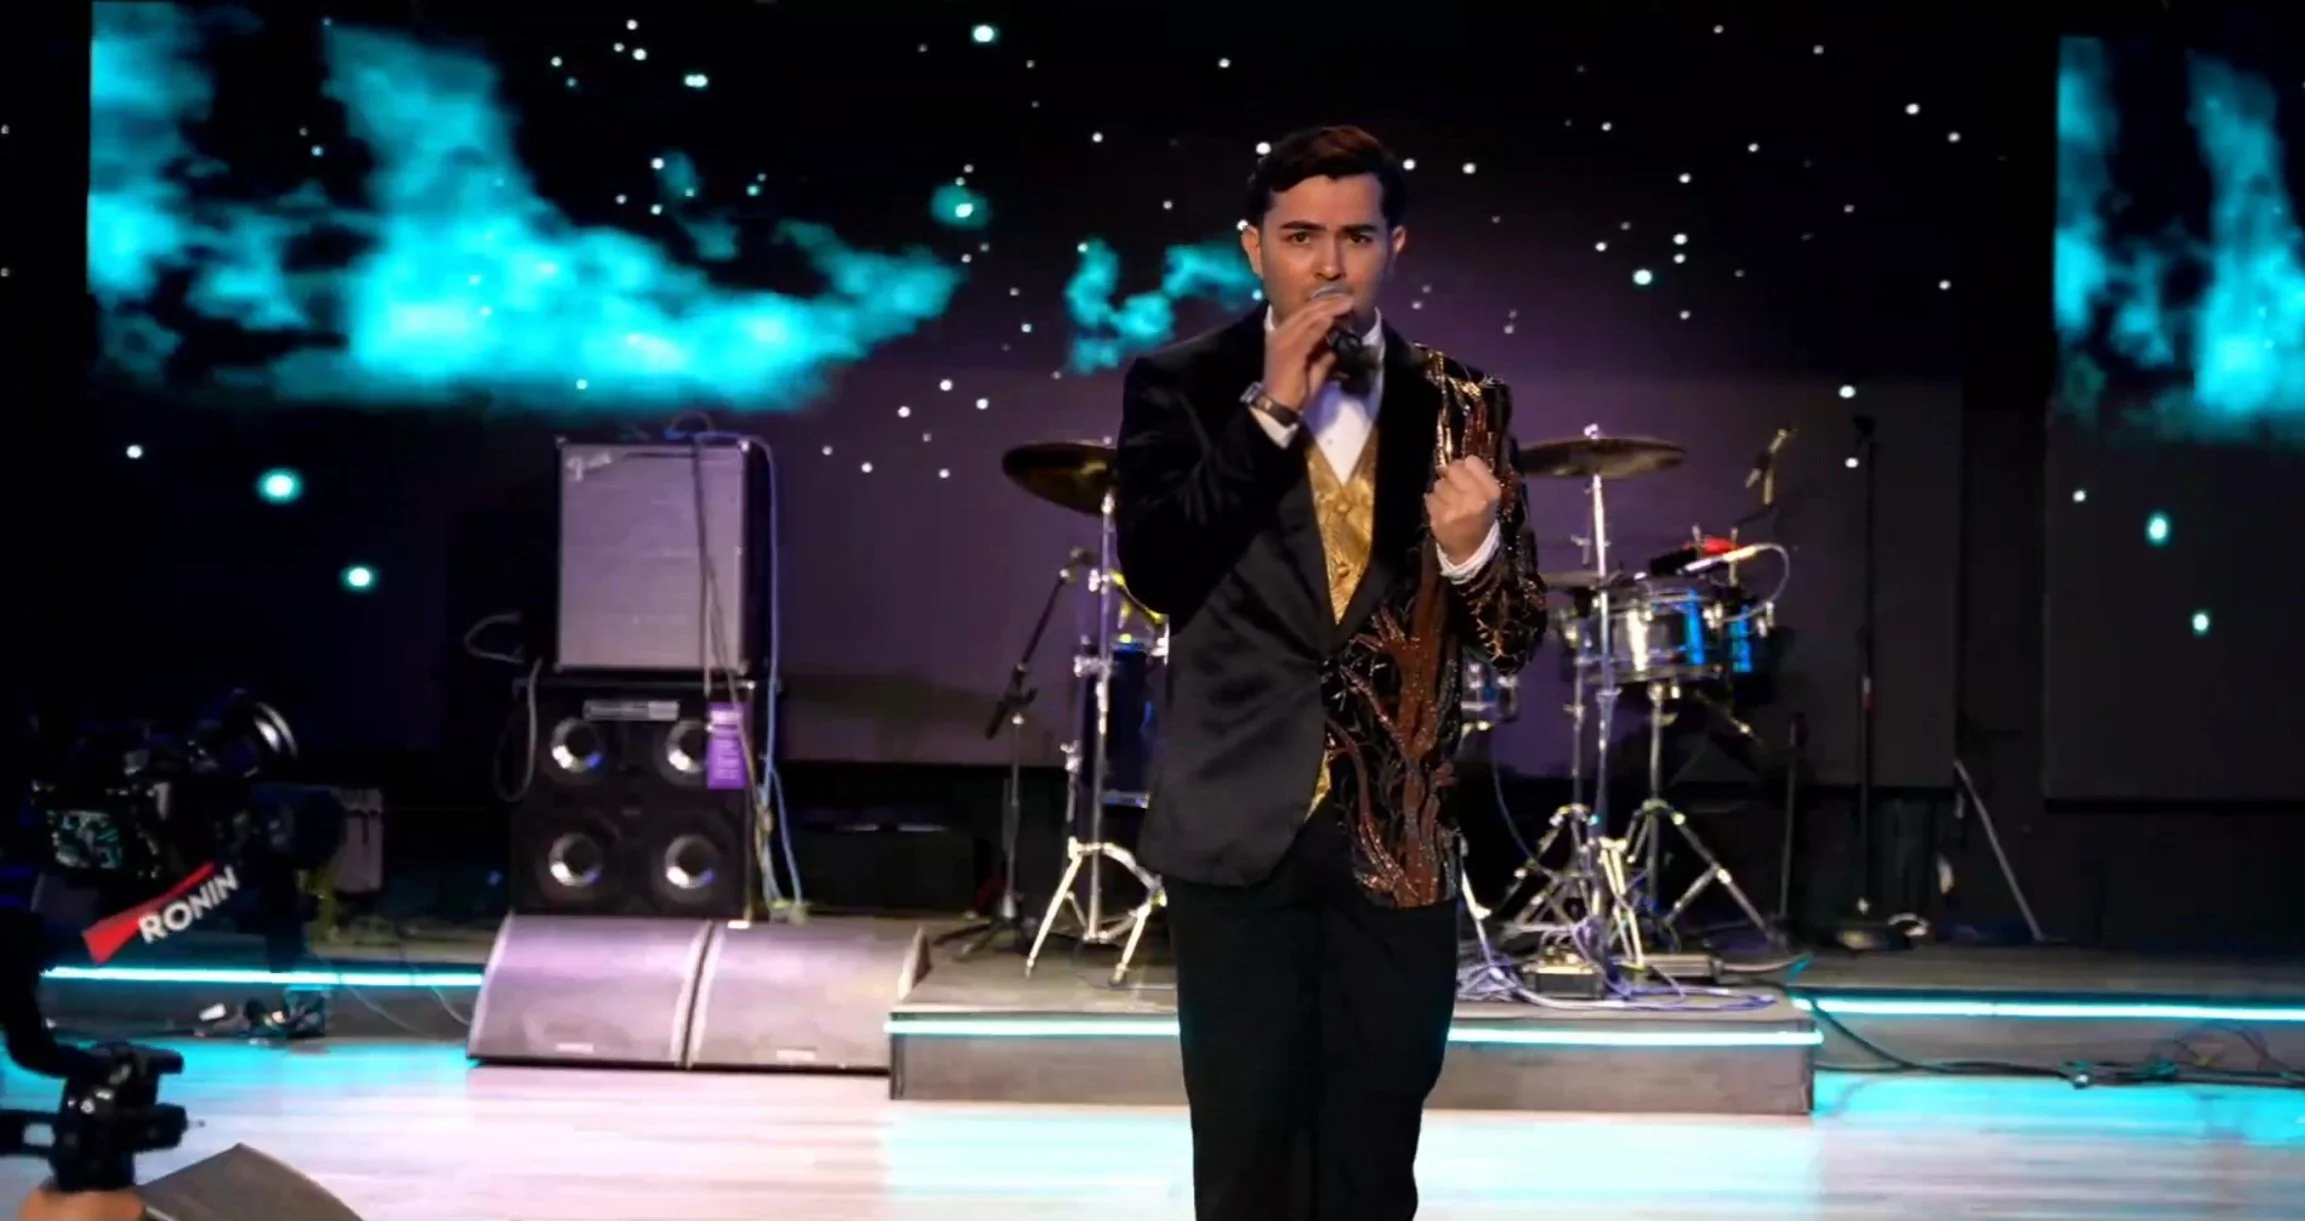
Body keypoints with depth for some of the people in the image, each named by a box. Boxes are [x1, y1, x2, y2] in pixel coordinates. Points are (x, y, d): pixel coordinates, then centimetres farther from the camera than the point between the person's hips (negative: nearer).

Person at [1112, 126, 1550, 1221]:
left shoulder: (1459, 407, 5)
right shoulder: (1181, 386, 0)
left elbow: (1515, 642, 4)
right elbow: (1154, 571, -15)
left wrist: (1476, 550, -17)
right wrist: (1269, 413, -16)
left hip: (1399, 841, 2)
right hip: (1241, 832, -2)